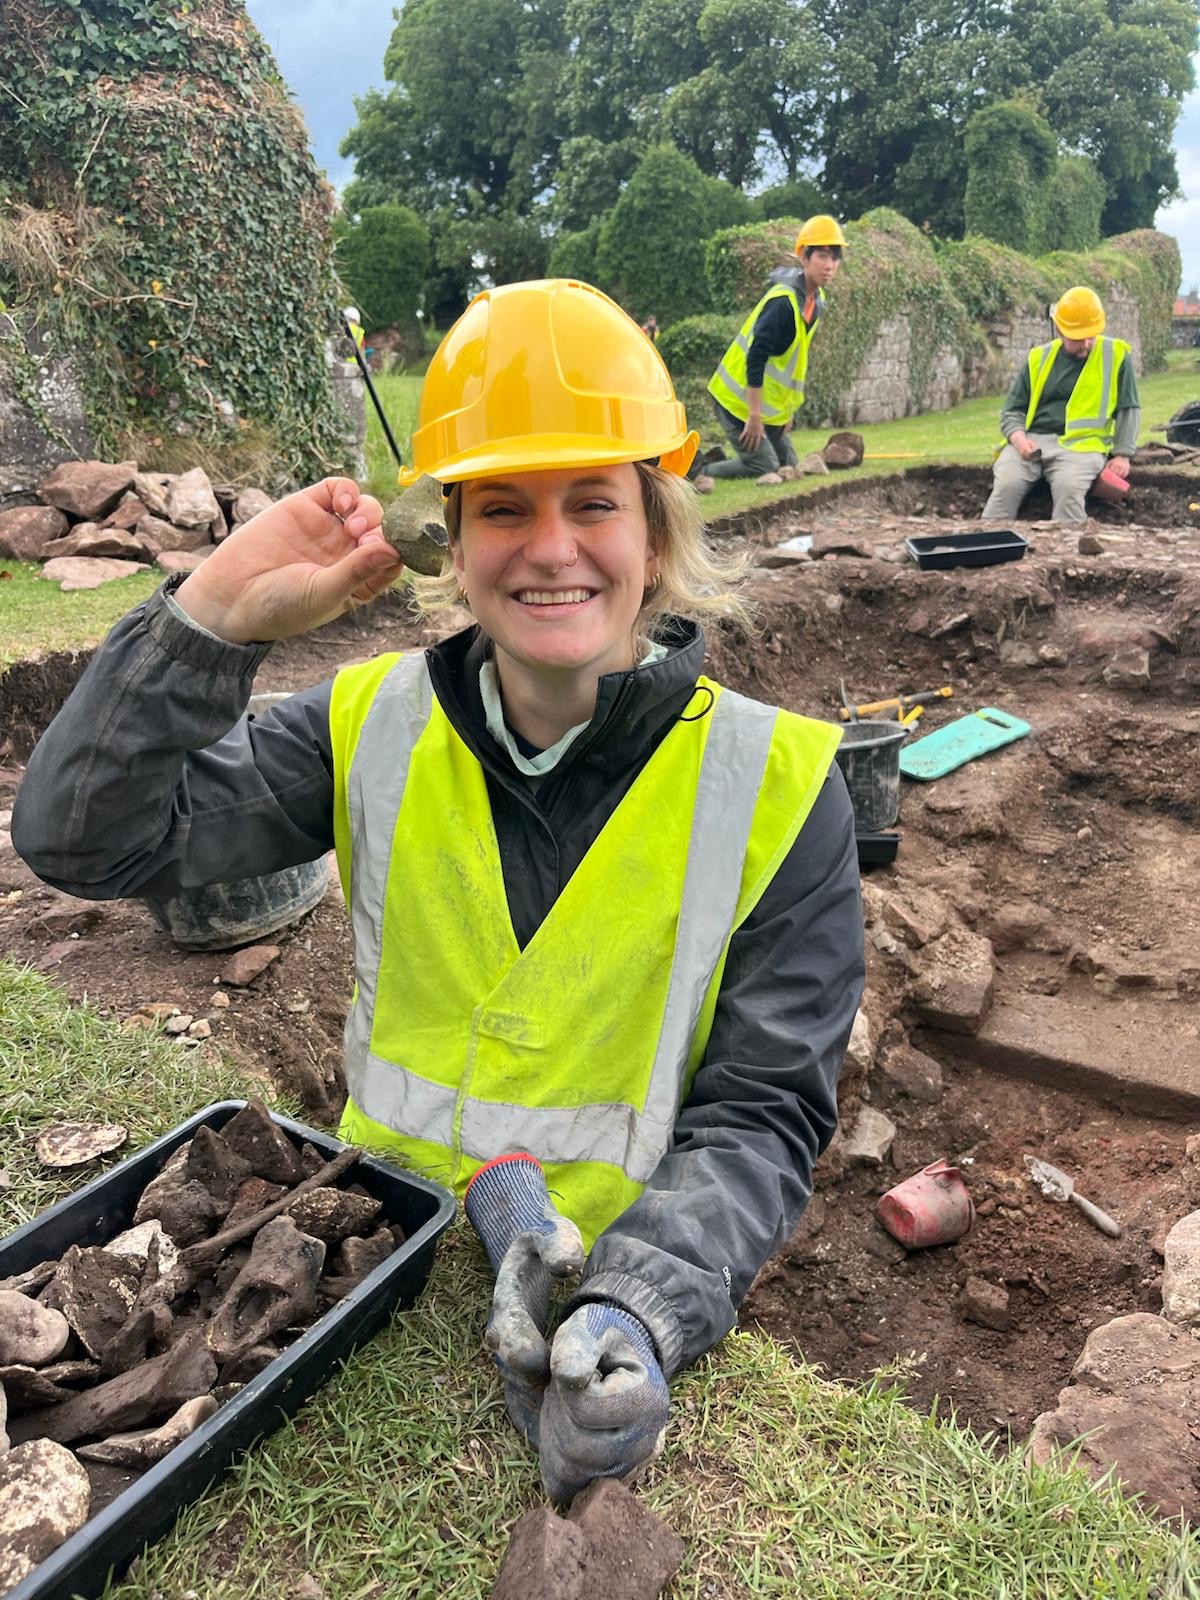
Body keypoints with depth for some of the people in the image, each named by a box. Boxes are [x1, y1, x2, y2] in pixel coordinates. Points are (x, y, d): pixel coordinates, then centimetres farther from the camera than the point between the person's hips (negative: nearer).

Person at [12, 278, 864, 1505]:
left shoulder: (770, 786, -12)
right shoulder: (378, 726, -5)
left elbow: (765, 1113, -11)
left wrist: (641, 1310, -27)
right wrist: (215, 618, -19)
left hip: (644, 1281, -1)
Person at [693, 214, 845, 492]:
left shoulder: (816, 298, 5)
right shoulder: (783, 301, -23)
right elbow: (755, 358, -26)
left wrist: (788, 410, 14)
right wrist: (754, 414, -25)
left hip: (770, 404, 9)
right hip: (739, 400, -9)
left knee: (787, 467, 13)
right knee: (765, 468, -8)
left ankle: (715, 459, 21)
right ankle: (695, 468, 2)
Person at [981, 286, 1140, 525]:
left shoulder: (1116, 355, 8)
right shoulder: (1039, 357, 12)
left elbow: (1129, 408, 10)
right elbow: (1012, 410, 13)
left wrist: (1122, 454, -2)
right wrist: (1019, 438, -8)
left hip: (1081, 443, -1)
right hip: (1032, 441, 2)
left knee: (1069, 487, -35)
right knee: (1006, 484, -28)